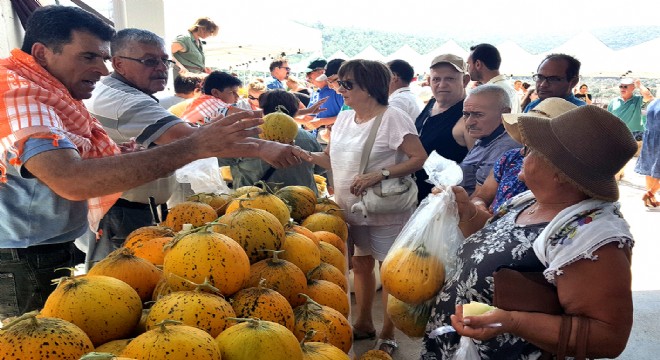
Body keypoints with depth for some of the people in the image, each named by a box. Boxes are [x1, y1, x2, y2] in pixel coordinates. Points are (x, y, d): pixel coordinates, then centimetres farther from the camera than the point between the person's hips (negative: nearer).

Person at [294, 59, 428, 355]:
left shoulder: (392, 118, -16)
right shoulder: (343, 118, 7)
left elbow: (420, 158, -20)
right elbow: (331, 159, 12)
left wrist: (380, 174, -28)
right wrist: (300, 153, -2)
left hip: (385, 212, -7)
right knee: (361, 265, 19)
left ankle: (387, 335, 21)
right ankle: (363, 324, 37)